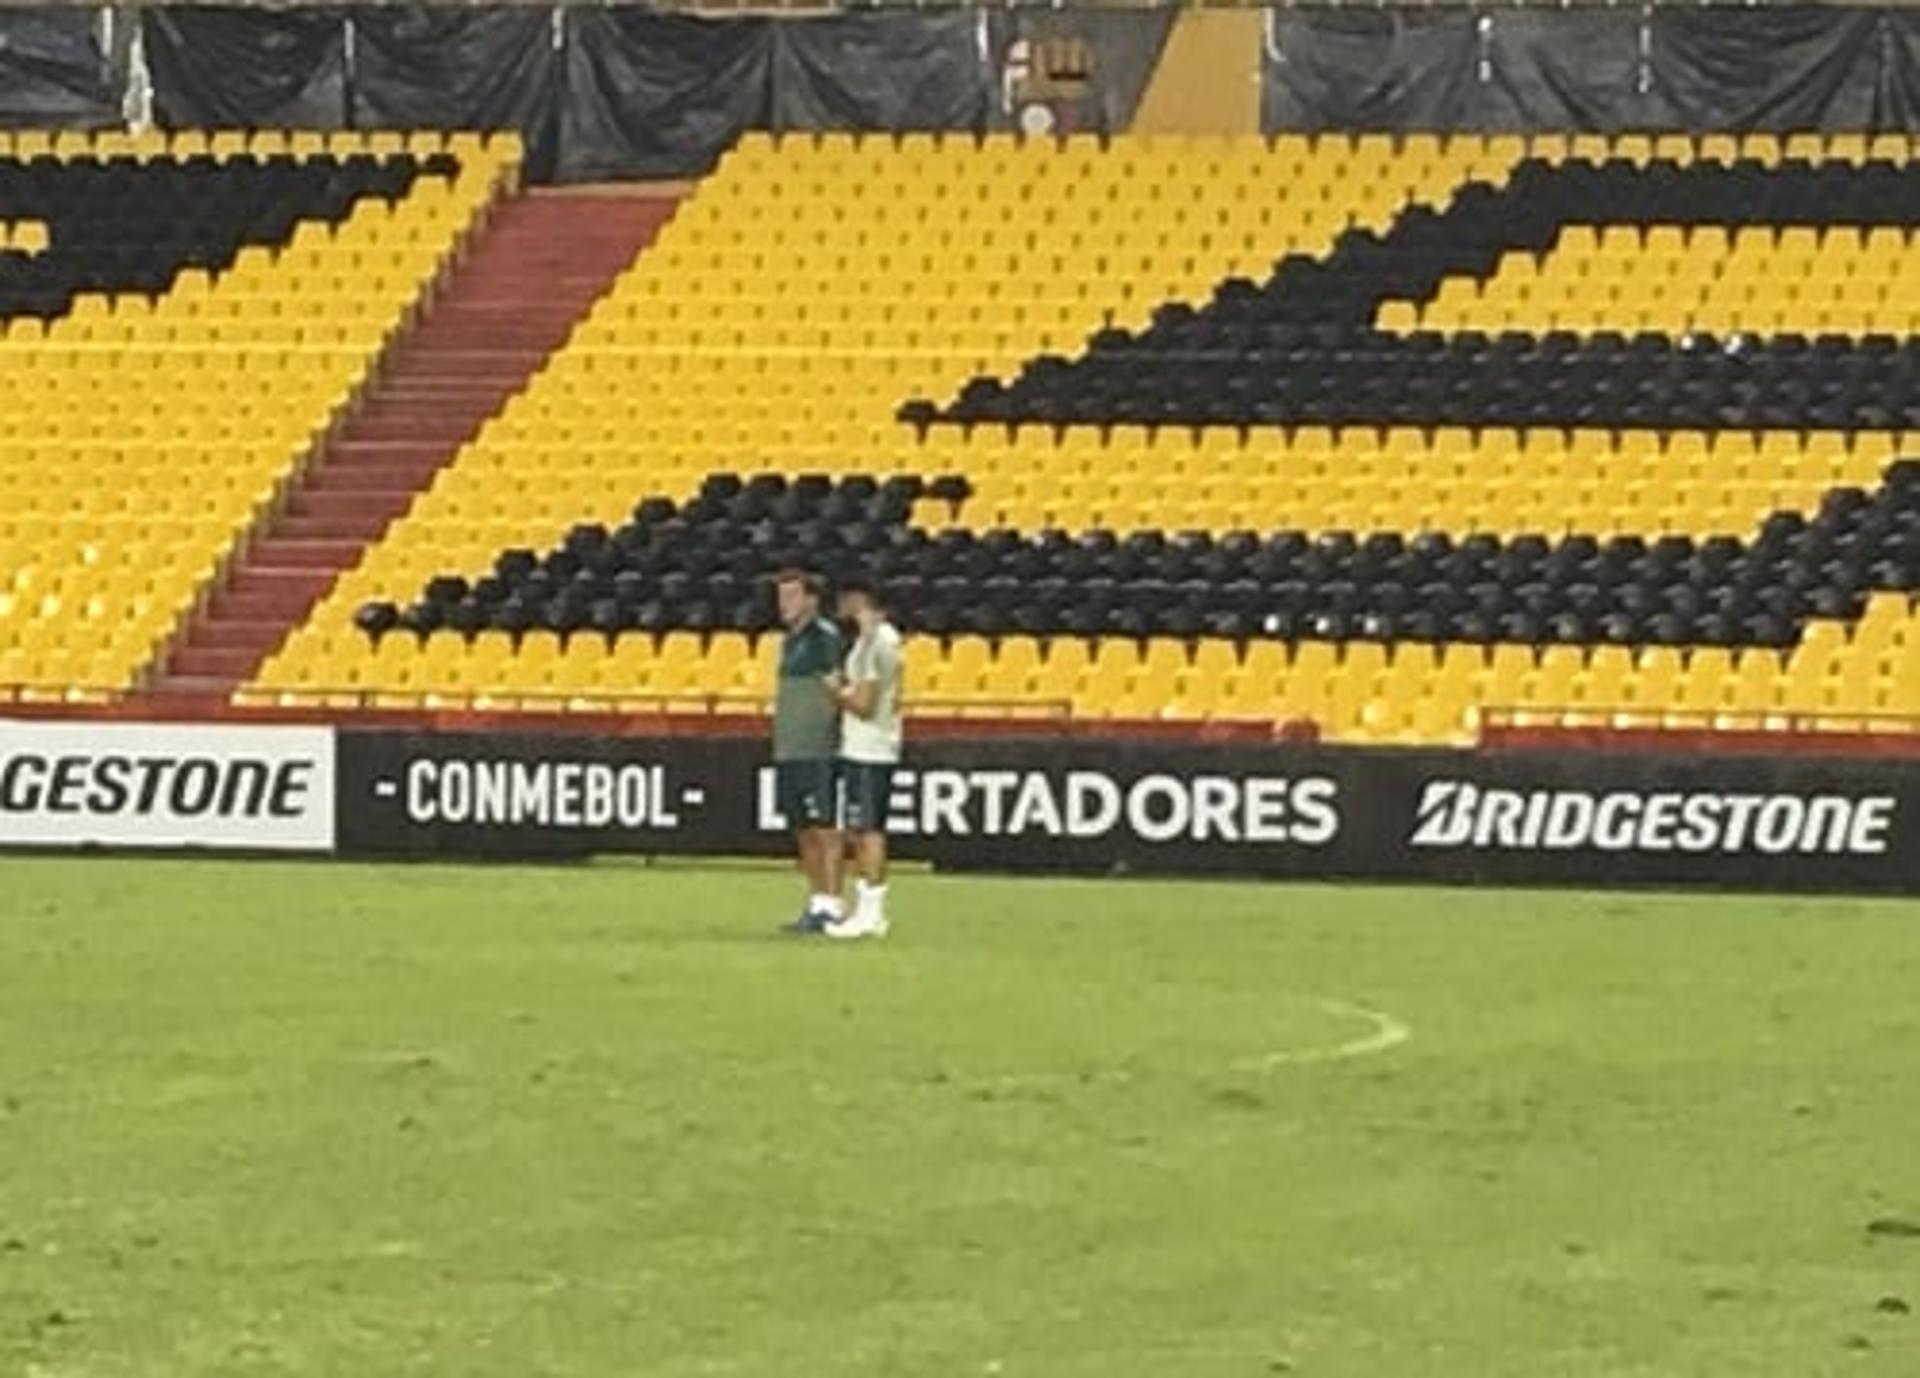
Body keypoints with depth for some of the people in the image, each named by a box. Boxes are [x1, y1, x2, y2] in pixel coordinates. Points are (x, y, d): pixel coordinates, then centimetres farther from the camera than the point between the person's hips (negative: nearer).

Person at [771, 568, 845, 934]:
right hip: (788, 752, 9)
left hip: (817, 752, -9)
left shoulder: (825, 637, -9)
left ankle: (830, 907, -8)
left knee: (824, 828, -8)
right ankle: (817, 904, 16)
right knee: (804, 832, 11)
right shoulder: (789, 641, 18)